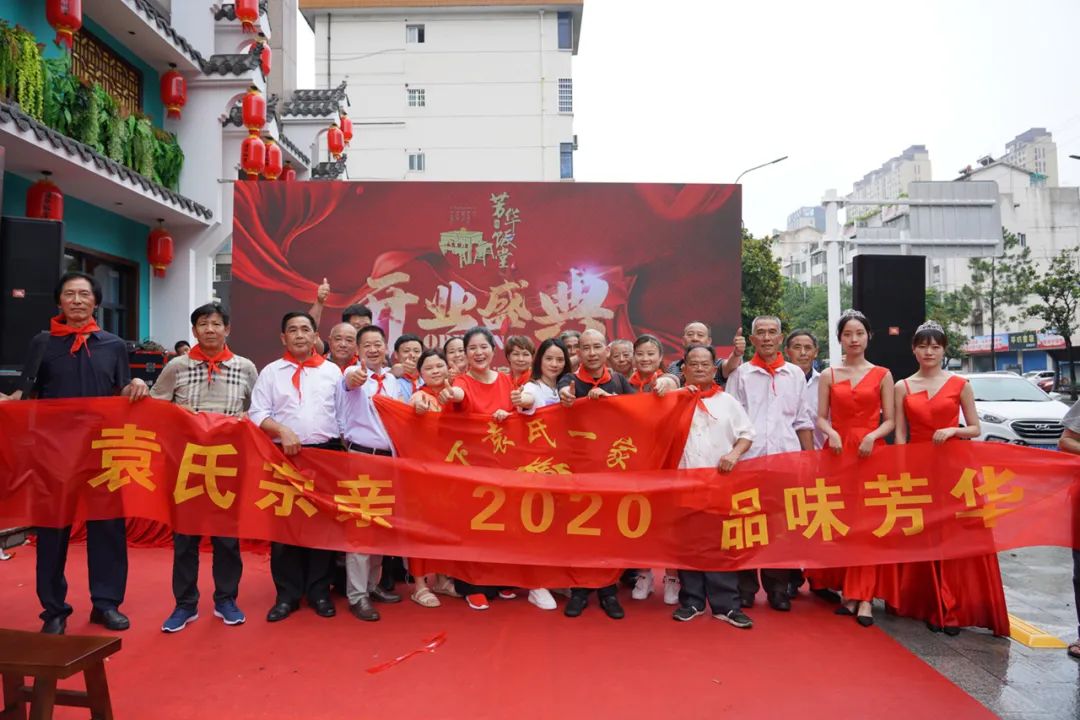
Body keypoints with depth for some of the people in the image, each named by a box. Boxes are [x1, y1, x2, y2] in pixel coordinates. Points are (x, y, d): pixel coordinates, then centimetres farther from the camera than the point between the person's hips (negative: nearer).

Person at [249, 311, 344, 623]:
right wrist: (283, 430, -15)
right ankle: (287, 594, 14)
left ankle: (319, 592, 17)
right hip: (284, 455, 0)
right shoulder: (271, 372, 8)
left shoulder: (332, 371, 10)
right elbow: (257, 413, 1)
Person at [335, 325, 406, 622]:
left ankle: (372, 584, 26)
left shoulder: (394, 382, 10)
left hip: (389, 458, 6)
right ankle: (357, 595, 3)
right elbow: (347, 383, -34)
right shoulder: (354, 374, -8)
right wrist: (352, 380, -58)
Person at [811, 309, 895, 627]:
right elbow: (821, 417, 5)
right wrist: (831, 433, -15)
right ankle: (850, 592, 12)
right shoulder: (828, 376, 10)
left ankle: (863, 596, 1)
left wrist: (873, 436, -15)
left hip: (870, 452, -1)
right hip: (837, 451, 1)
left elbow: (889, 421, 3)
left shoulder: (882, 375, 7)